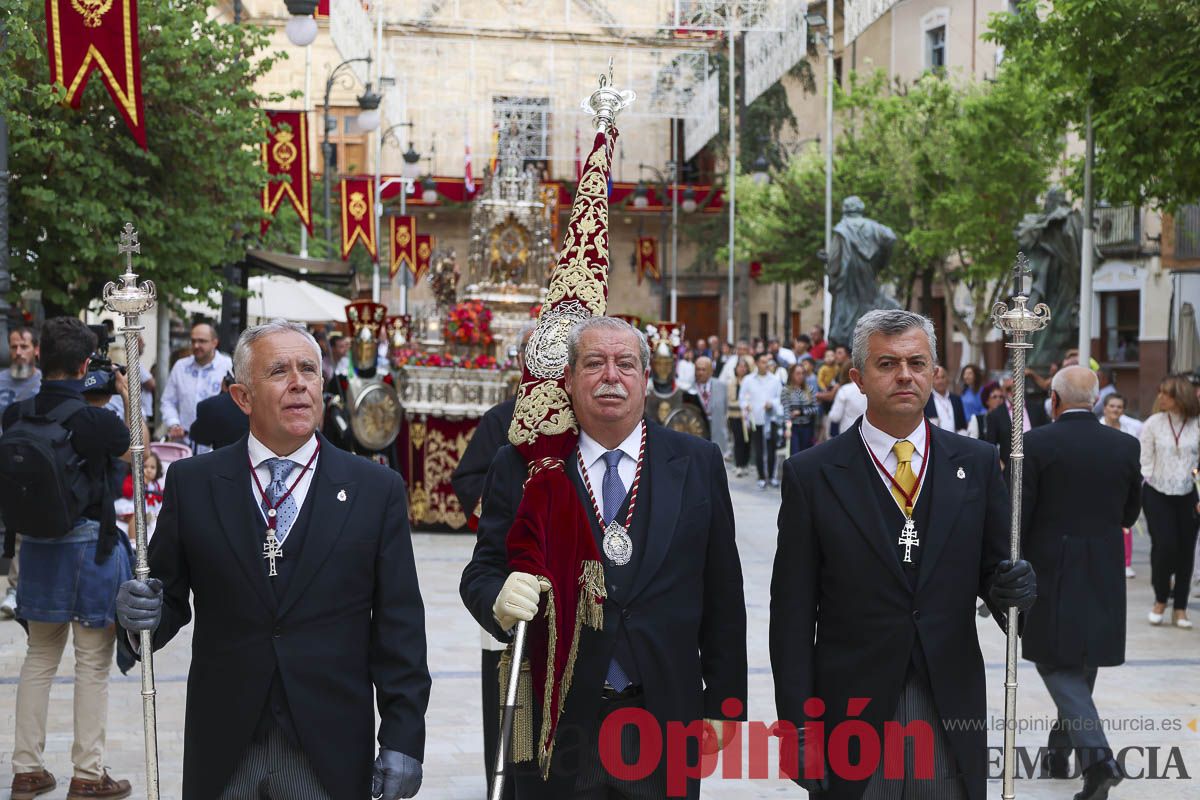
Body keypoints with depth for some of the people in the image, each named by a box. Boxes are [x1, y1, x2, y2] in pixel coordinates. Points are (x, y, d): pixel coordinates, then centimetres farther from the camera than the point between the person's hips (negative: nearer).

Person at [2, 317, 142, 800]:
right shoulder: (94, 419, -19)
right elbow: (137, 451, 0)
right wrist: (127, 398, 10)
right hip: (90, 546, -6)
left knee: (40, 657, 17)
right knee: (93, 664, 6)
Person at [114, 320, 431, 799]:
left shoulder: (377, 490, 0)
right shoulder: (191, 483, 2)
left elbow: (399, 629, -1)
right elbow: (169, 595, 7)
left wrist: (402, 738, -5)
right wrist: (142, 614, -16)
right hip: (222, 754, 1)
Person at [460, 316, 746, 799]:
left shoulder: (696, 463, 3)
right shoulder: (521, 467, 1)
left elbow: (722, 596, 4)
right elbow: (480, 574, 1)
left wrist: (724, 704, 3)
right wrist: (499, 597, -22)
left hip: (664, 719, 1)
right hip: (556, 723, 0)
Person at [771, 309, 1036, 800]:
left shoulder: (976, 464, 5)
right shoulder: (811, 474, -2)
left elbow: (992, 566, 11)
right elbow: (793, 613, -3)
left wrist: (1013, 587, -14)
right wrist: (799, 724, -7)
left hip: (952, 709, 2)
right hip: (852, 716, -2)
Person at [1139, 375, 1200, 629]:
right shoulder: (1153, 423, 0)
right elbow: (1145, 461, 4)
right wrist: (1148, 485, -5)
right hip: (1158, 494, -1)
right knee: (1164, 546, -11)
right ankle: (1161, 600, 11)